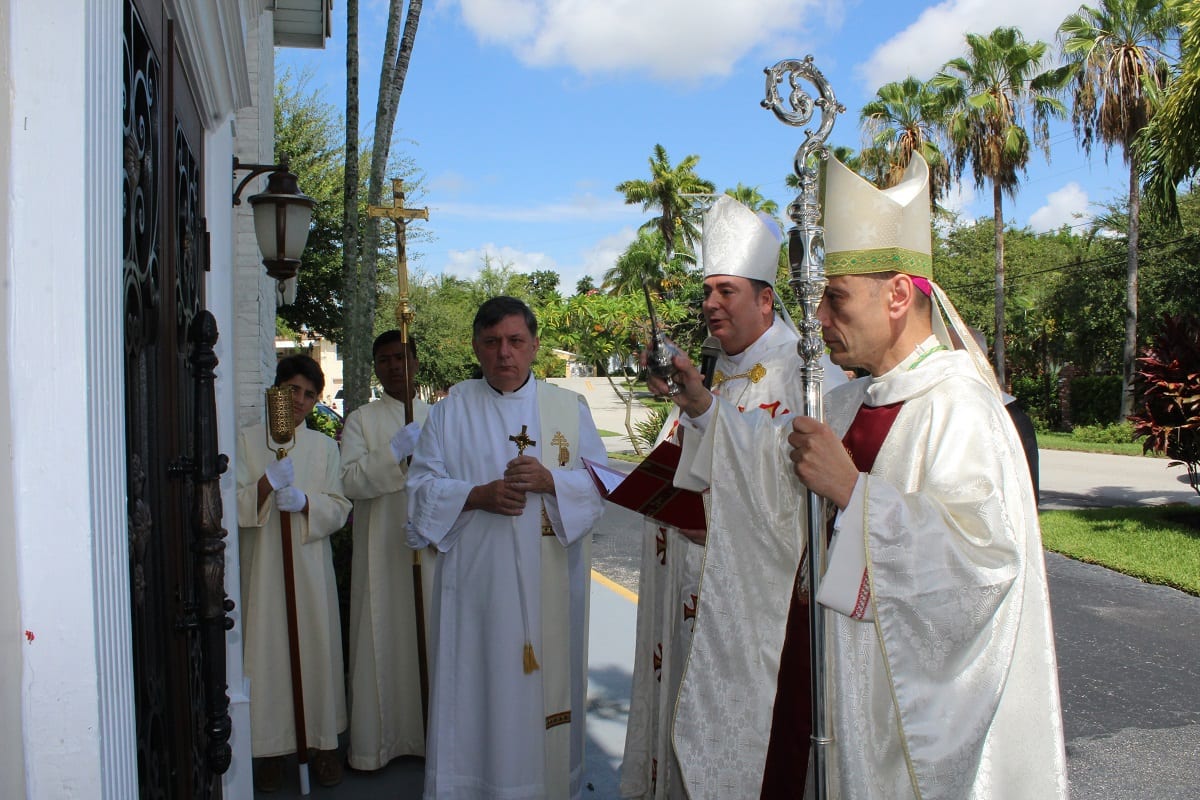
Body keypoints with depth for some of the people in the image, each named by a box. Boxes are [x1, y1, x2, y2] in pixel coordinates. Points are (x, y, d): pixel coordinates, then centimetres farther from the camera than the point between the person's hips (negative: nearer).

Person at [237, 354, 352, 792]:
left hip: (311, 563, 1)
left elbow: (339, 509, 6)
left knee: (317, 648, 2)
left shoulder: (324, 445, 11)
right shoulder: (247, 440, 6)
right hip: (263, 564, -1)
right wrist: (266, 484, -19)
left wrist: (305, 501, -13)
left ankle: (323, 742, 13)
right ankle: (271, 747, 11)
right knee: (267, 650, -1)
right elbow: (233, 505, -1)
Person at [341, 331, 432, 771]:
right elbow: (352, 481, -10)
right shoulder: (361, 420, 3)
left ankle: (434, 732, 17)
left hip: (431, 546, 2)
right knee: (384, 638, 1)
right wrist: (396, 451, -19)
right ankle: (378, 738, 14)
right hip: (383, 549, -2)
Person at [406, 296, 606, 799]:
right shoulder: (452, 410, 6)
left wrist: (550, 480, -15)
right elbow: (422, 485, 2)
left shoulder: (570, 409, 7)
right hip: (476, 580, 0)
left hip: (551, 581, 1)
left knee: (549, 677, 5)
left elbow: (602, 481, 3)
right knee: (478, 686, 3)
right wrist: (477, 495, -15)